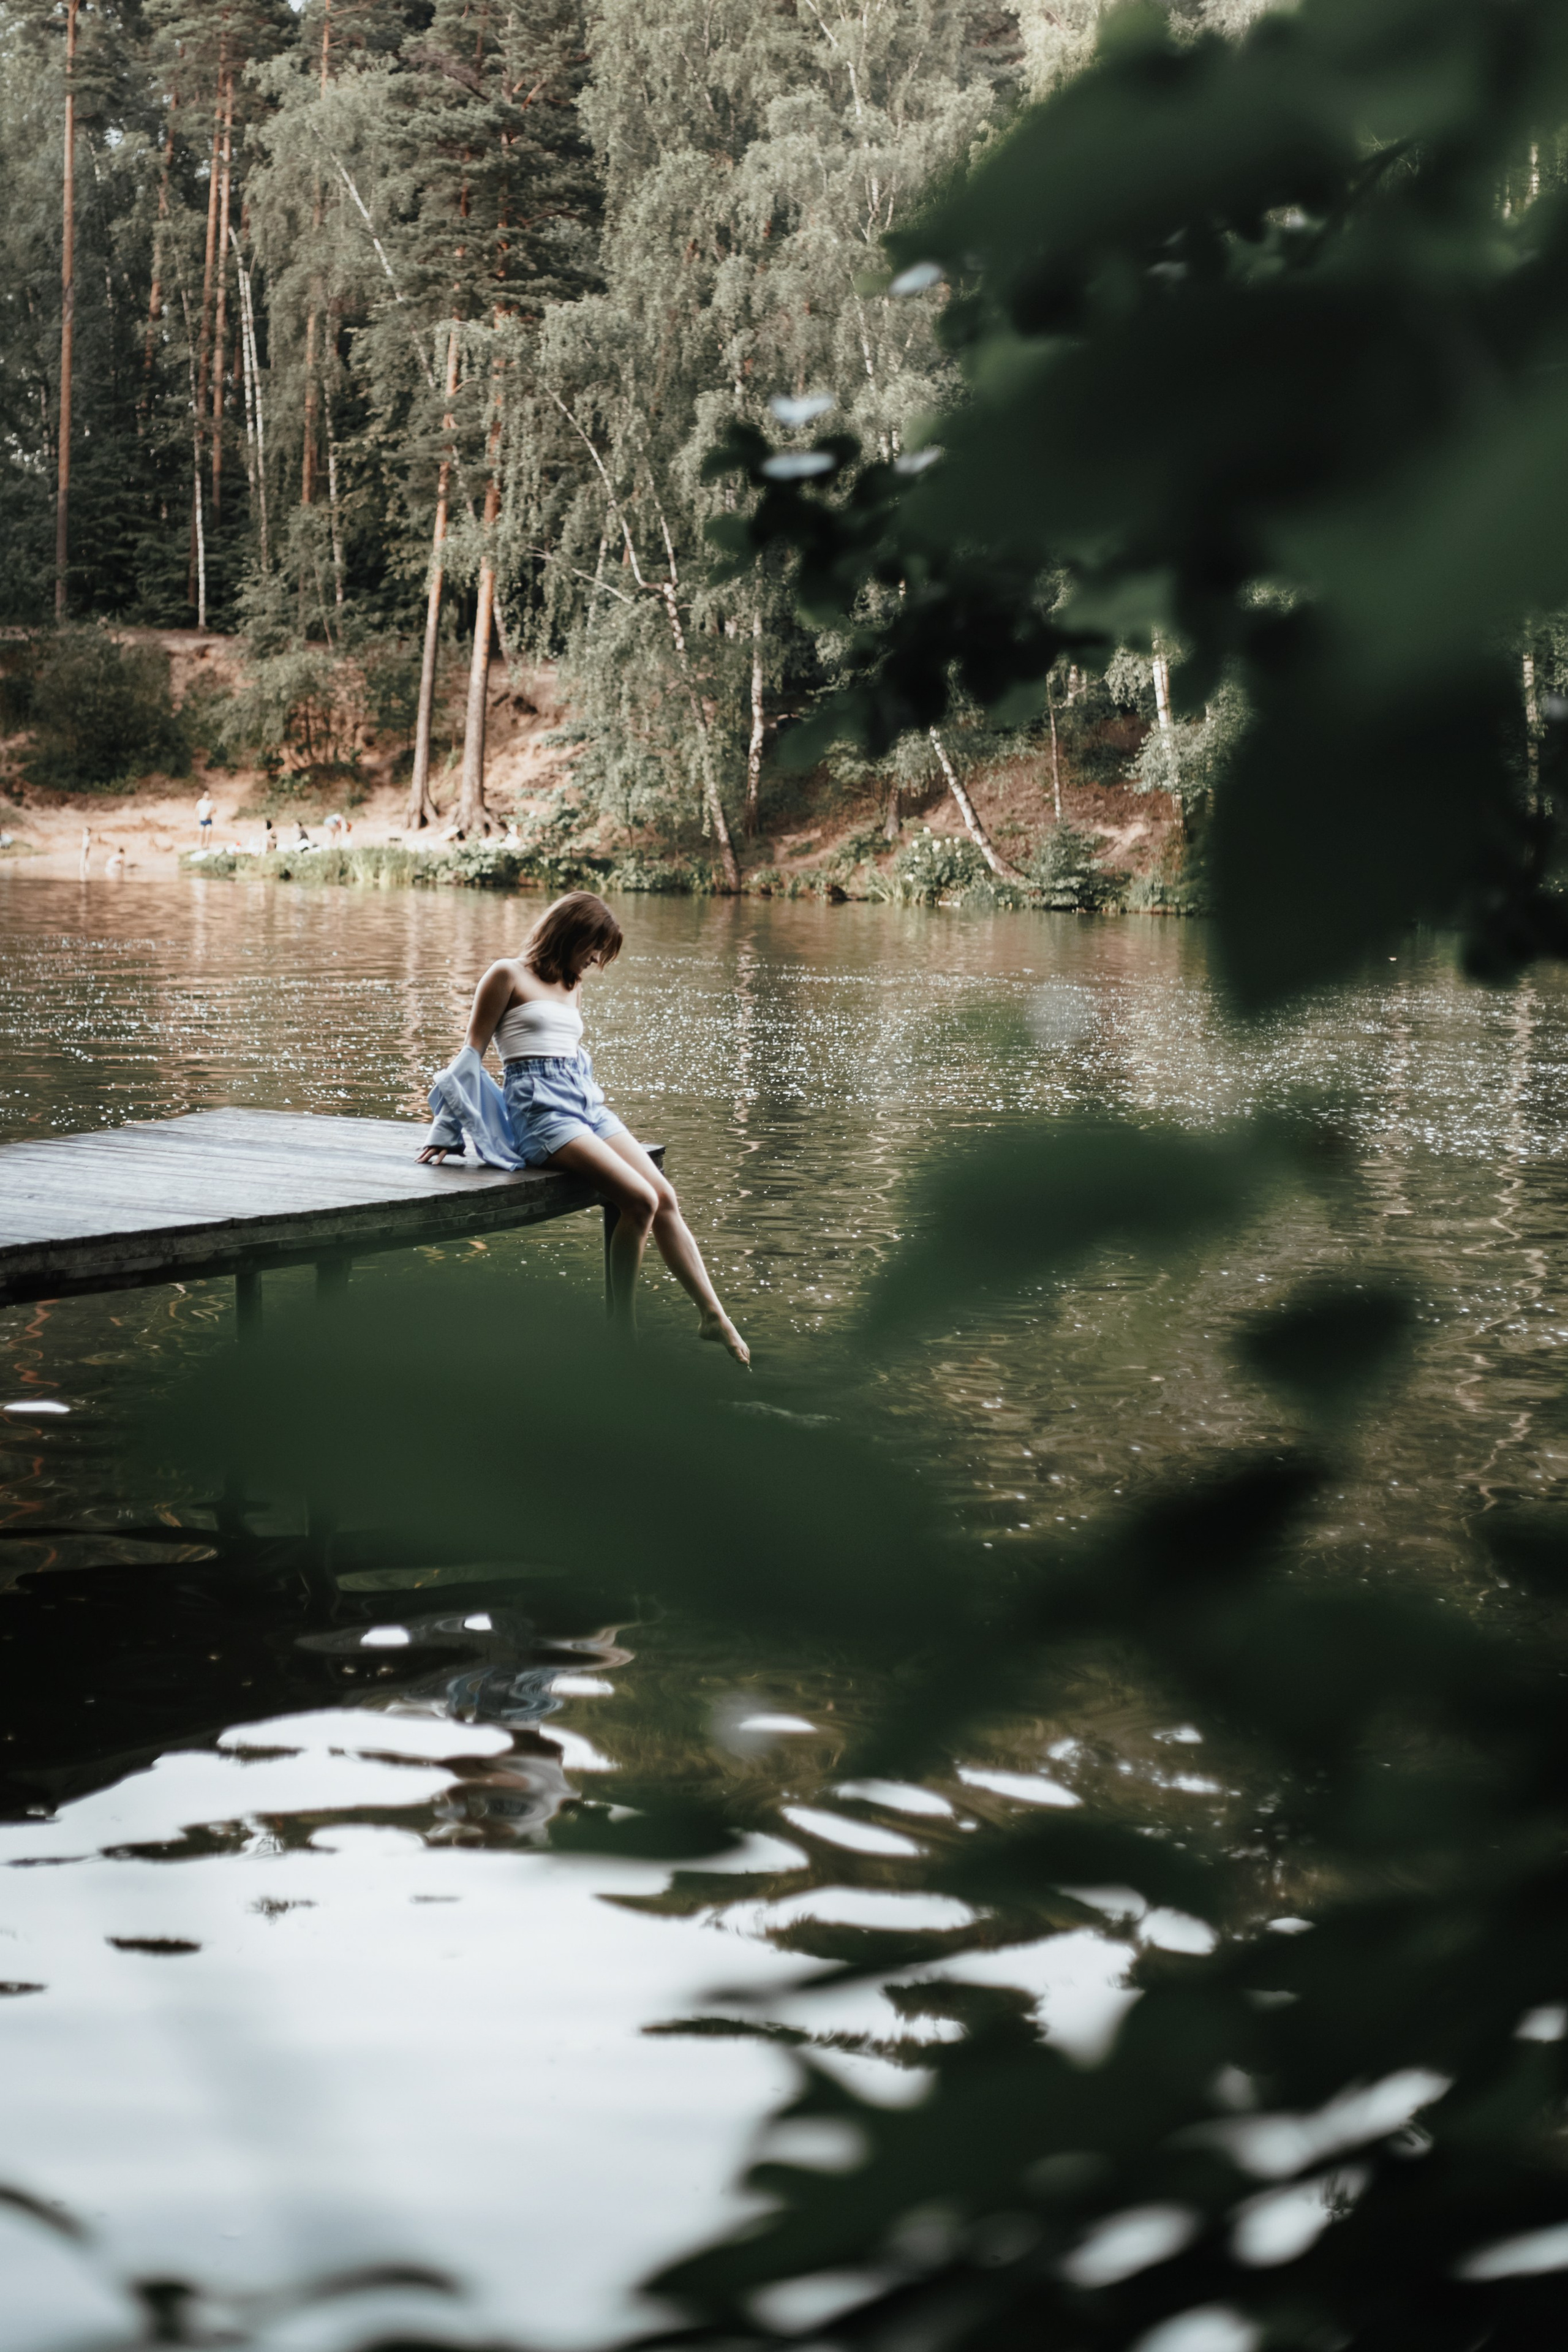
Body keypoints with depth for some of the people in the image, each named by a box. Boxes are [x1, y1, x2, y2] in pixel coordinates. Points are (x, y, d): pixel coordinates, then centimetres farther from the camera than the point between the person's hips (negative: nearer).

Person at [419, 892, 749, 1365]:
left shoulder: (570, 985, 21)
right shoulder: (509, 975, -1)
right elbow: (473, 1053, -1)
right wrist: (448, 1133, 0)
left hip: (584, 1103, 8)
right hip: (540, 1108, -8)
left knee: (665, 1198, -8)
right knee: (640, 1201, -22)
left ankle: (713, 1316, -6)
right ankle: (622, 1328, -14)